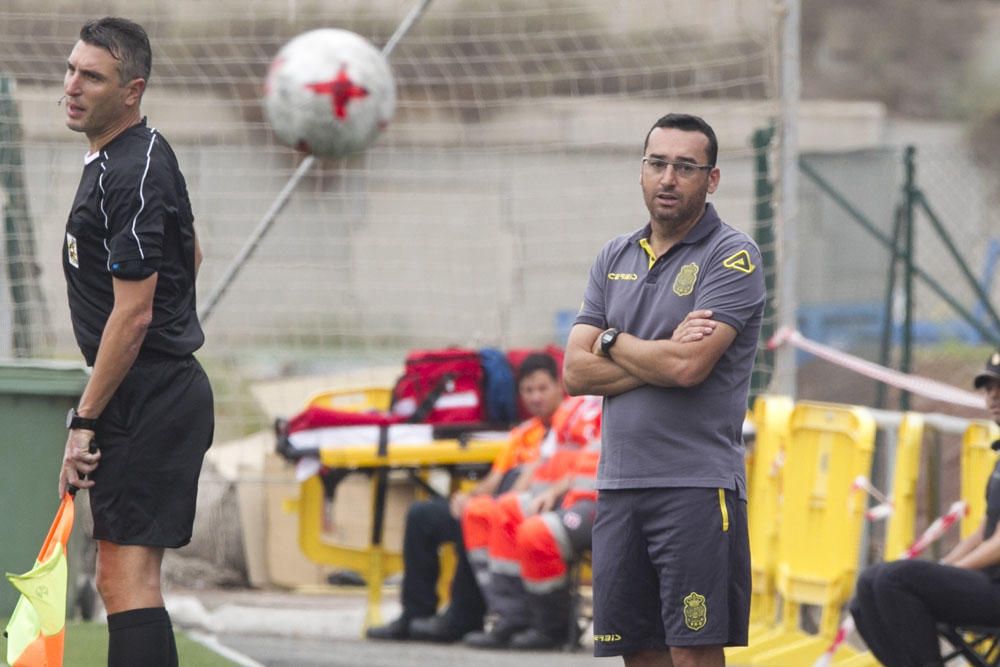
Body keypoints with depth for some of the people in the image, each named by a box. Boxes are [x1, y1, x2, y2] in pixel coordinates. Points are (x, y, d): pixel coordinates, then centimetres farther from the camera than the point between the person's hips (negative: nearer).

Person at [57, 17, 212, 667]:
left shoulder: (130, 178, -19)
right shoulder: (143, 153, 13)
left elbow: (132, 315, -21)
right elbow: (191, 254, 27)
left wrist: (86, 420, -19)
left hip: (148, 397, -11)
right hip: (167, 388, 11)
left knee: (127, 580, -14)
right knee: (123, 579, 13)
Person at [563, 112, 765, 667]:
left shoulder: (731, 257, -4)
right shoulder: (615, 258, 15)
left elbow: (690, 366, -17)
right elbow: (576, 371, 6)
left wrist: (614, 342, 0)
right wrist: (663, 357, -8)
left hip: (697, 486, -6)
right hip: (619, 485, 6)